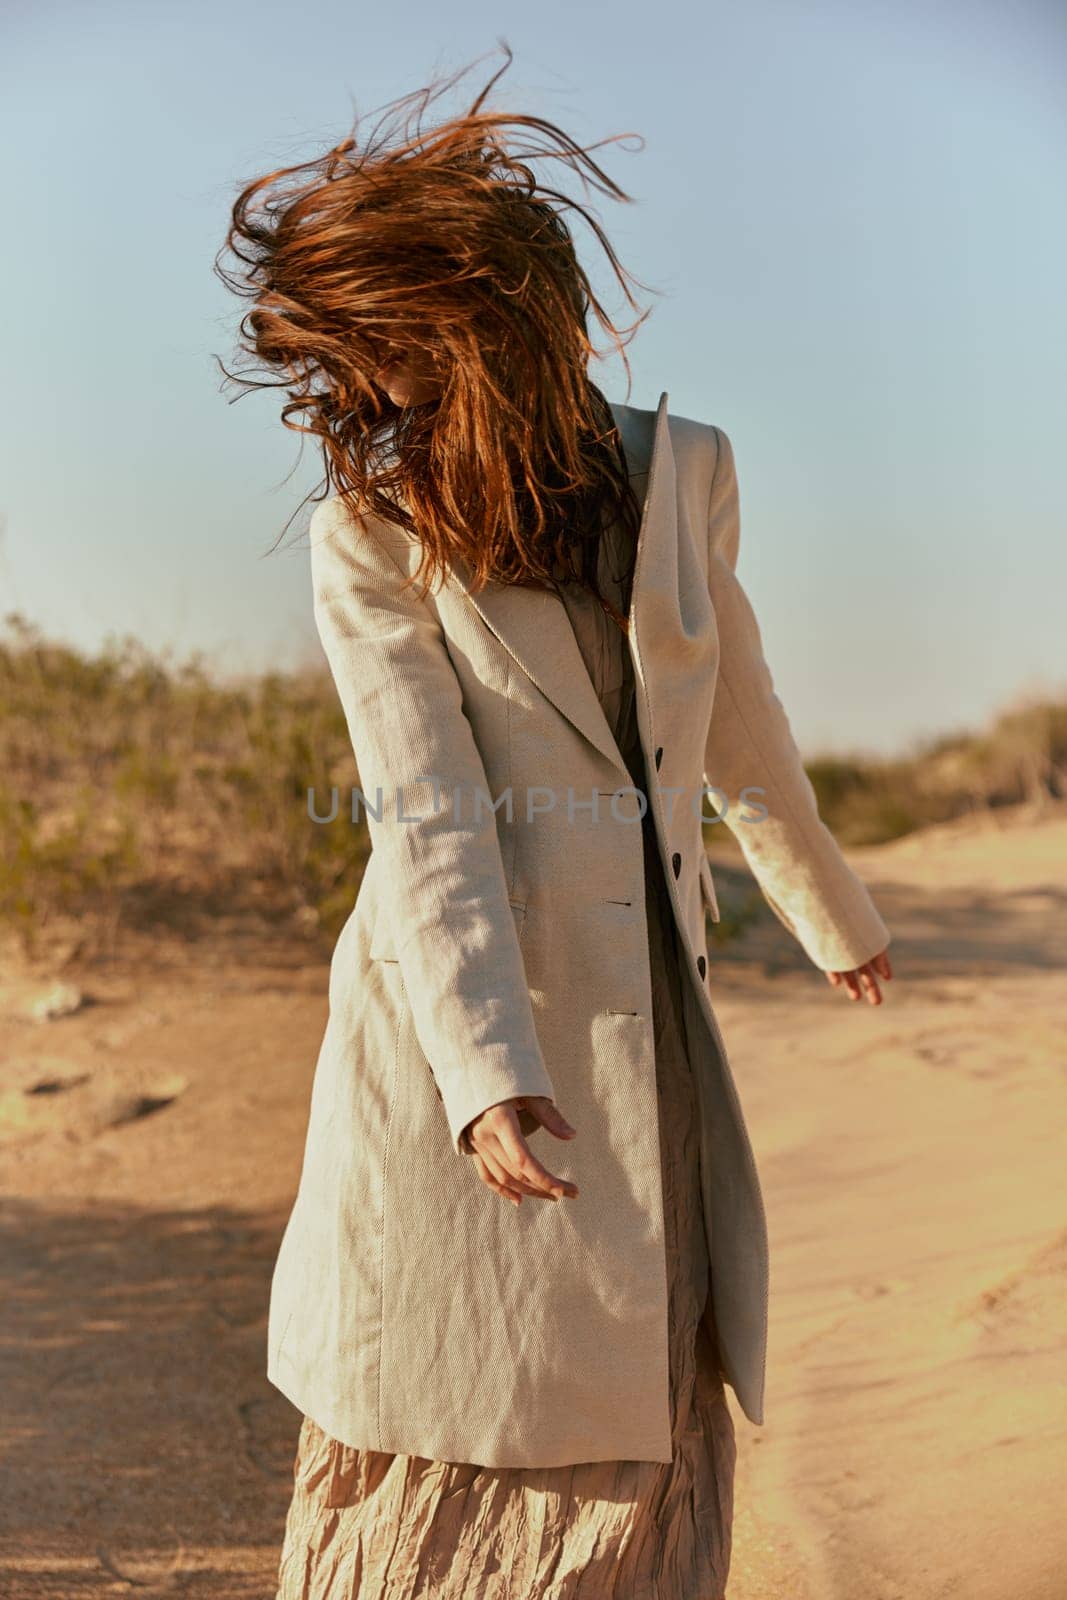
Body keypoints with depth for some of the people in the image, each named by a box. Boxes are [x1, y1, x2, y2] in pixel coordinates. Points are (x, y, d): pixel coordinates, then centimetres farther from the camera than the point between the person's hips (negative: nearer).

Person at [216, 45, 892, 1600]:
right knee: (441, 1454, 5)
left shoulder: (685, 472, 6)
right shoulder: (372, 536, -4)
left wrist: (836, 910, 31)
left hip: (656, 1022, 4)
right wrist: (486, 1076, -26)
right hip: (457, 1027, -4)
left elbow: (740, 719, 19)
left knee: (649, 1444, 10)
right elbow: (426, 818, -14)